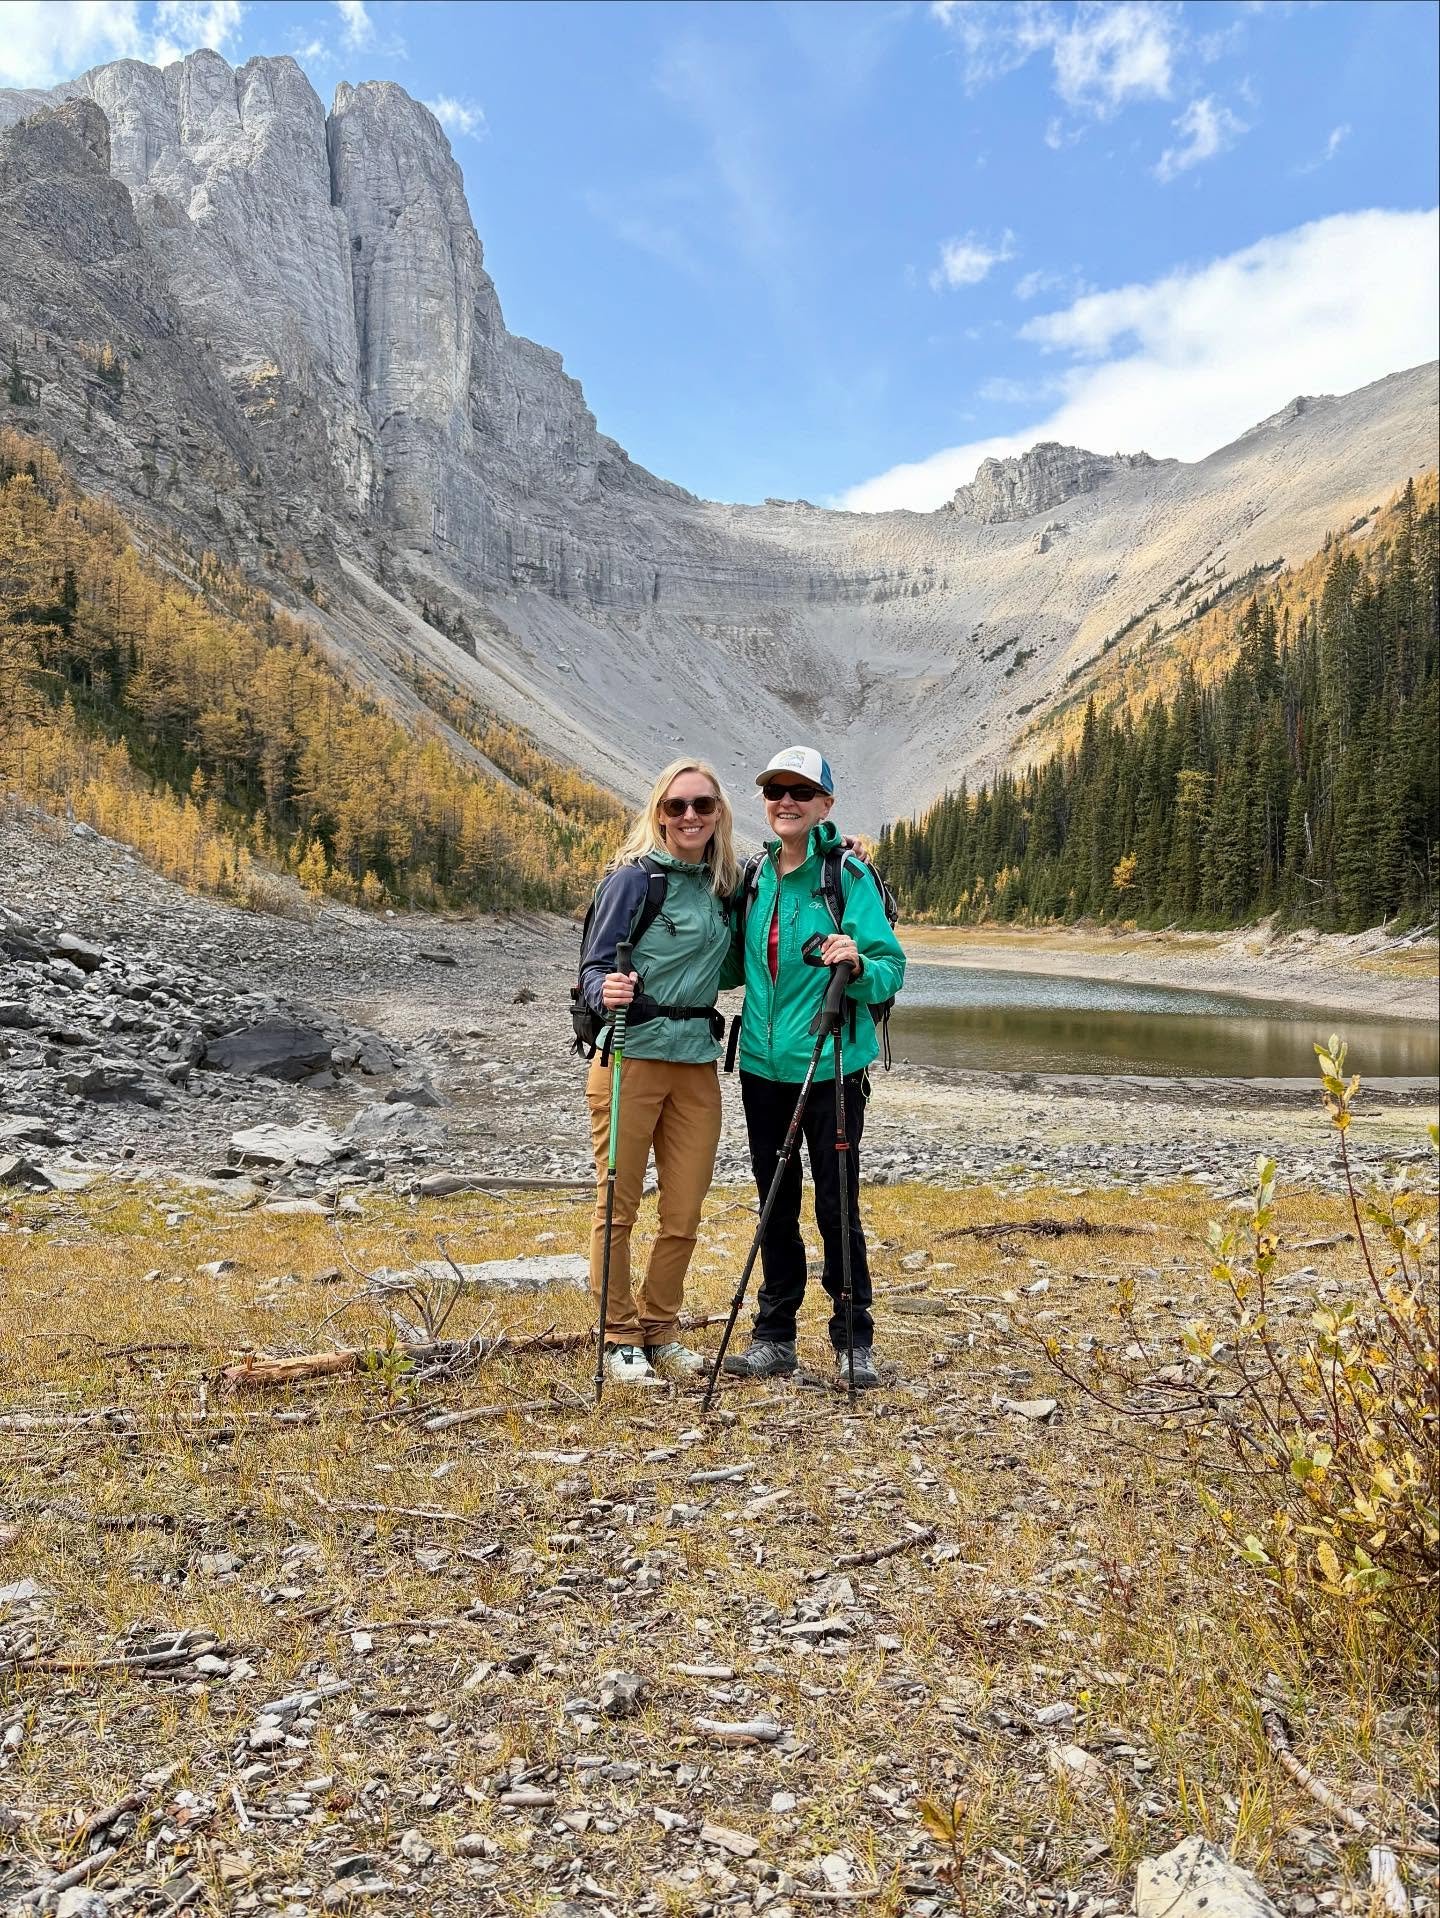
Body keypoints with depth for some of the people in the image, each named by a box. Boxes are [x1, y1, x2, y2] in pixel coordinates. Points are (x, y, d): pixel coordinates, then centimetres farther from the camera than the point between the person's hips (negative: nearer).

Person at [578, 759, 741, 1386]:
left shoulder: (723, 886, 10)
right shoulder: (632, 877, -6)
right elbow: (594, 967, -7)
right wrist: (607, 992, -28)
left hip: (697, 1063, 5)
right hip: (632, 1057, -5)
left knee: (686, 1210, 8)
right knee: (618, 1205, 3)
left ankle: (659, 1331, 24)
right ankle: (618, 1339, 17)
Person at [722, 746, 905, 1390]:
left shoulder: (849, 877, -8)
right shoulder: (756, 876, 7)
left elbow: (891, 969, -10)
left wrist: (858, 965, -30)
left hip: (832, 1067, -5)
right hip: (763, 1065, 5)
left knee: (836, 1207, 2)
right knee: (775, 1205, 12)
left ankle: (854, 1341, 18)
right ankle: (774, 1337, 24)